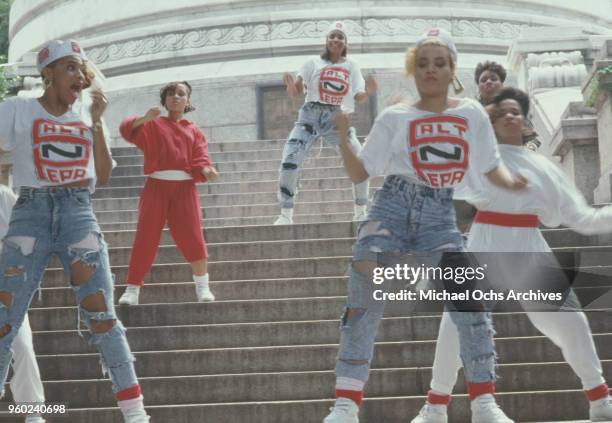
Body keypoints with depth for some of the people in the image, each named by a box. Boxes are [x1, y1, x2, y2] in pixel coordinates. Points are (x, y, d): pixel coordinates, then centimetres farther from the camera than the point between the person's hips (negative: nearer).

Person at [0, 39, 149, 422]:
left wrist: (96, 121, 3)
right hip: (31, 214, -2)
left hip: (79, 215, 2)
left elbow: (103, 177, 6)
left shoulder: (85, 121, 15)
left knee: (102, 317, -2)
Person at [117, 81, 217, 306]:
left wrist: (206, 171, -17)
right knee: (145, 238, -2)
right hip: (156, 185, -1)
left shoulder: (194, 131, 16)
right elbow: (127, 130, -5)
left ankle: (203, 288, 6)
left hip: (184, 187, 1)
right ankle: (132, 290, 1)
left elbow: (200, 160, 5)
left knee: (192, 237, -6)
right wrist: (144, 118, -24)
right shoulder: (154, 125, 13)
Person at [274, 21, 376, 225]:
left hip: (338, 119, 2)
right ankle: (286, 214, -7)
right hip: (311, 115, -1)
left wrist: (368, 92, -17)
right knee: (289, 161, -17)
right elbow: (294, 92, 0)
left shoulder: (351, 66, 10)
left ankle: (361, 212, 10)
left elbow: (358, 98, 5)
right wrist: (291, 84, -24)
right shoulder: (314, 63, 5)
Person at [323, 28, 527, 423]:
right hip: (392, 208, -1)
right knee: (364, 297, -12)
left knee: (469, 297, -12)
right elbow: (360, 173, 5)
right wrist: (343, 139, -12)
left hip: (439, 216, 1)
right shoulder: (394, 117, 5)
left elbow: (491, 166, 13)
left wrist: (512, 181, -9)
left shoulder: (471, 114, 8)